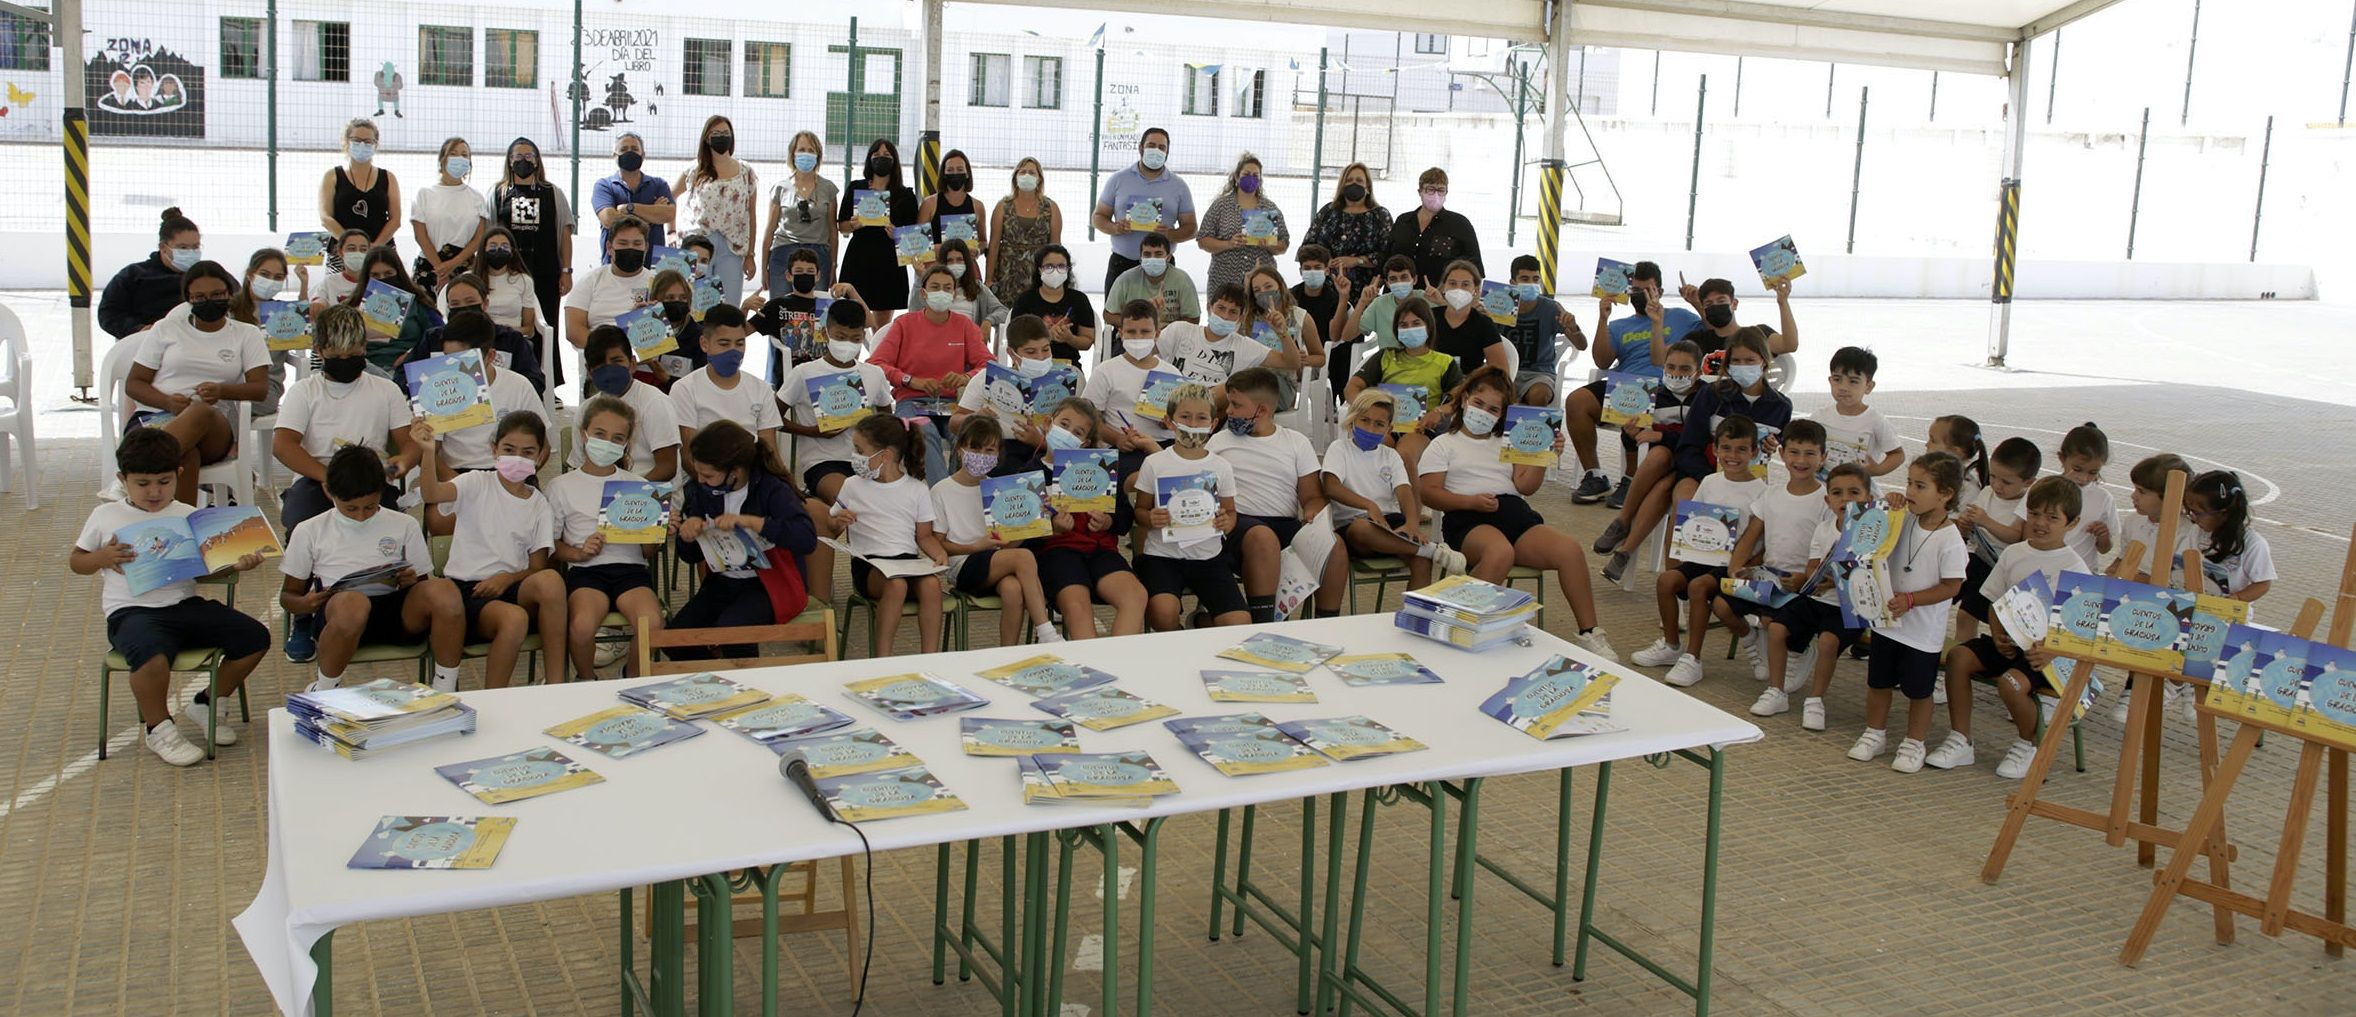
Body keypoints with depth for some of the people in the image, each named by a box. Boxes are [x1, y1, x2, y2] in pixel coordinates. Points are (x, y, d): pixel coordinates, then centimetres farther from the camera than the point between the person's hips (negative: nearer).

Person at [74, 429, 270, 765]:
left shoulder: (188, 516, 13)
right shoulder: (105, 516, 9)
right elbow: (75, 561, 17)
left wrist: (235, 565, -9)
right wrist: (103, 557, -5)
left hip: (185, 604, 4)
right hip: (132, 610, -4)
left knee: (255, 637, -10)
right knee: (151, 655, -38)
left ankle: (205, 704, 12)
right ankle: (157, 728, -8)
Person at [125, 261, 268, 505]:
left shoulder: (247, 335, 16)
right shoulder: (166, 329, 16)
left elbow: (260, 388, 3)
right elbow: (133, 384, 14)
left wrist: (222, 390, -20)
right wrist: (168, 402, -9)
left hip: (214, 428, 0)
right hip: (154, 416, 0)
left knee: (202, 412, -41)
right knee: (185, 456, -38)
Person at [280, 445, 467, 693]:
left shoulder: (404, 526, 20)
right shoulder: (310, 532, 18)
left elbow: (422, 580, 22)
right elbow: (288, 595, 20)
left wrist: (412, 582, -4)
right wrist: (305, 604, -6)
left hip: (397, 609, 2)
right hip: (337, 610, -2)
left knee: (444, 589, -33)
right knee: (353, 602, -42)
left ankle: (445, 693, -21)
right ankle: (323, 693, -17)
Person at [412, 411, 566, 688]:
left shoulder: (539, 505, 14)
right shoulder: (477, 484, 5)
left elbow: (538, 567, 8)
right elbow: (431, 494, -17)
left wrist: (507, 578, -14)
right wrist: (428, 453, -36)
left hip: (510, 589, 3)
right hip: (466, 590, -3)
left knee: (550, 580, -32)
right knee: (514, 618, -35)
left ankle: (556, 683, -27)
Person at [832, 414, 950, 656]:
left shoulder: (916, 490, 10)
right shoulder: (853, 486, 11)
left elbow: (924, 535, 13)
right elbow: (831, 527, 18)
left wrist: (940, 553, -7)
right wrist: (838, 521, -5)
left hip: (908, 560, 1)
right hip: (868, 563, -1)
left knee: (931, 583, -32)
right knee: (896, 584, -35)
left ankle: (930, 657, -25)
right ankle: (881, 657, -28)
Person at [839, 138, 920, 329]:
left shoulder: (905, 195, 7)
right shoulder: (856, 188, 9)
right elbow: (841, 227, 10)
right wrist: (854, 225, -11)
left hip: (889, 261, 0)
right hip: (859, 258, 0)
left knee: (883, 322, 6)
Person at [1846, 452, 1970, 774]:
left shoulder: (1950, 539, -19)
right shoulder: (1905, 521, -2)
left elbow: (1951, 587, -17)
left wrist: (1910, 600, -24)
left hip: (1923, 630, -6)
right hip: (1886, 621, 6)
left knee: (1918, 690, 9)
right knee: (1878, 682, 16)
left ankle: (1913, 744, 23)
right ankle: (1874, 734, 32)